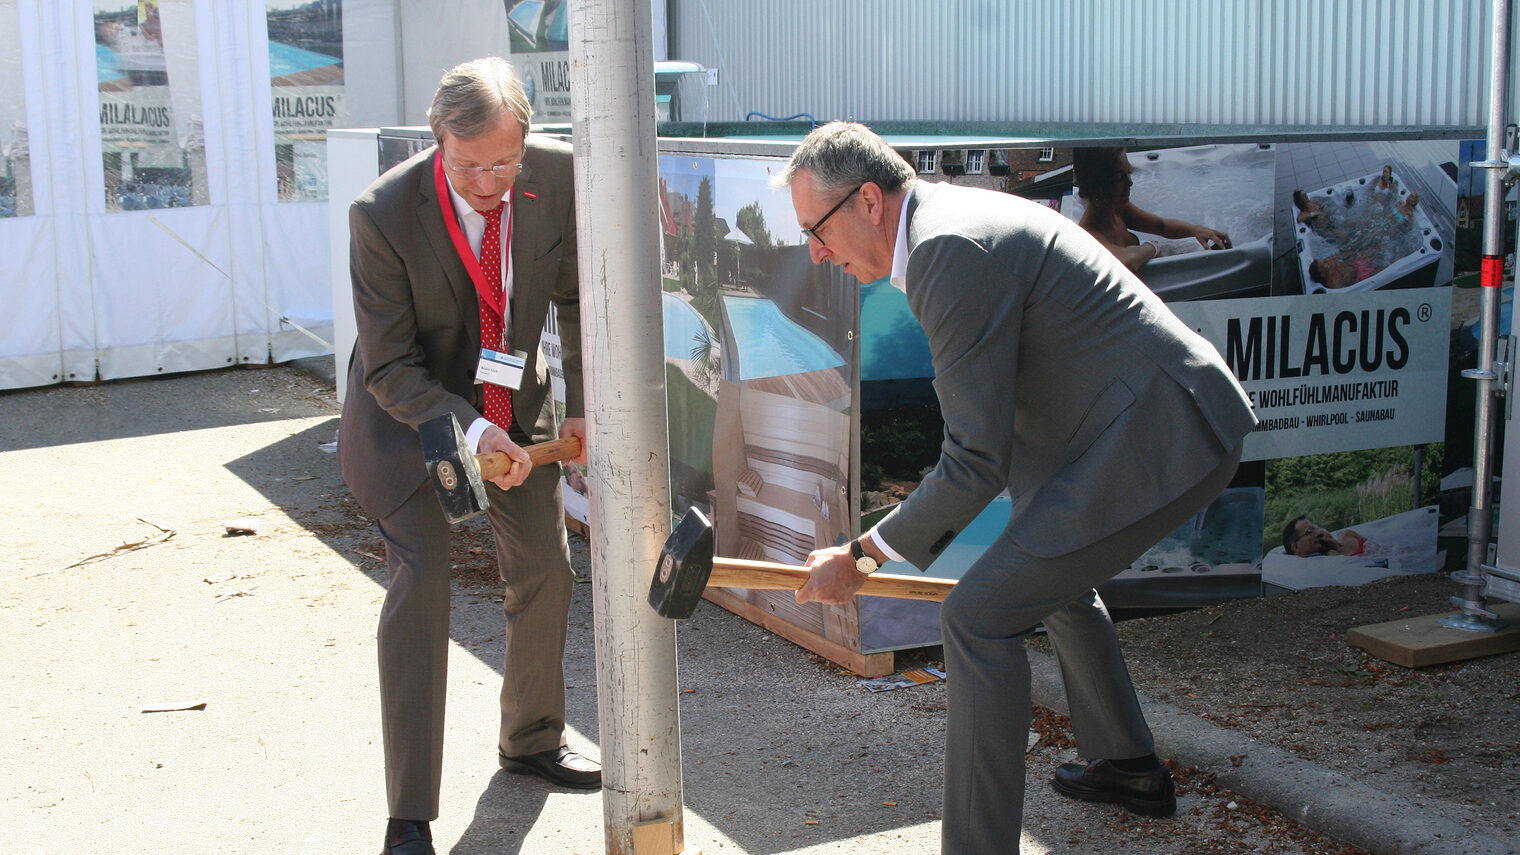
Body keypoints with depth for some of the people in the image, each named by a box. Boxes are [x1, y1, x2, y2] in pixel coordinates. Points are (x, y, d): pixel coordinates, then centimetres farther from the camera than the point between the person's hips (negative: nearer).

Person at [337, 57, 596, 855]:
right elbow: (390, 367, -23)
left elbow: (577, 296, -2)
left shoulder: (559, 175, -19)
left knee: (546, 572, 12)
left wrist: (583, 403, -10)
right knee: (421, 575, -17)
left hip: (514, 398, 5)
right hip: (408, 407, -4)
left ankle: (530, 738, 39)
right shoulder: (383, 212, -29)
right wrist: (470, 431, -37)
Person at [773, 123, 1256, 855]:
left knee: (980, 617, -11)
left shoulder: (953, 250, -21)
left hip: (1158, 438, -11)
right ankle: (1129, 768, 47)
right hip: (1171, 419, 11)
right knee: (1055, 580, 30)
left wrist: (863, 554, -14)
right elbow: (993, 424, 21)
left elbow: (977, 461, -21)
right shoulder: (953, 219, 11)